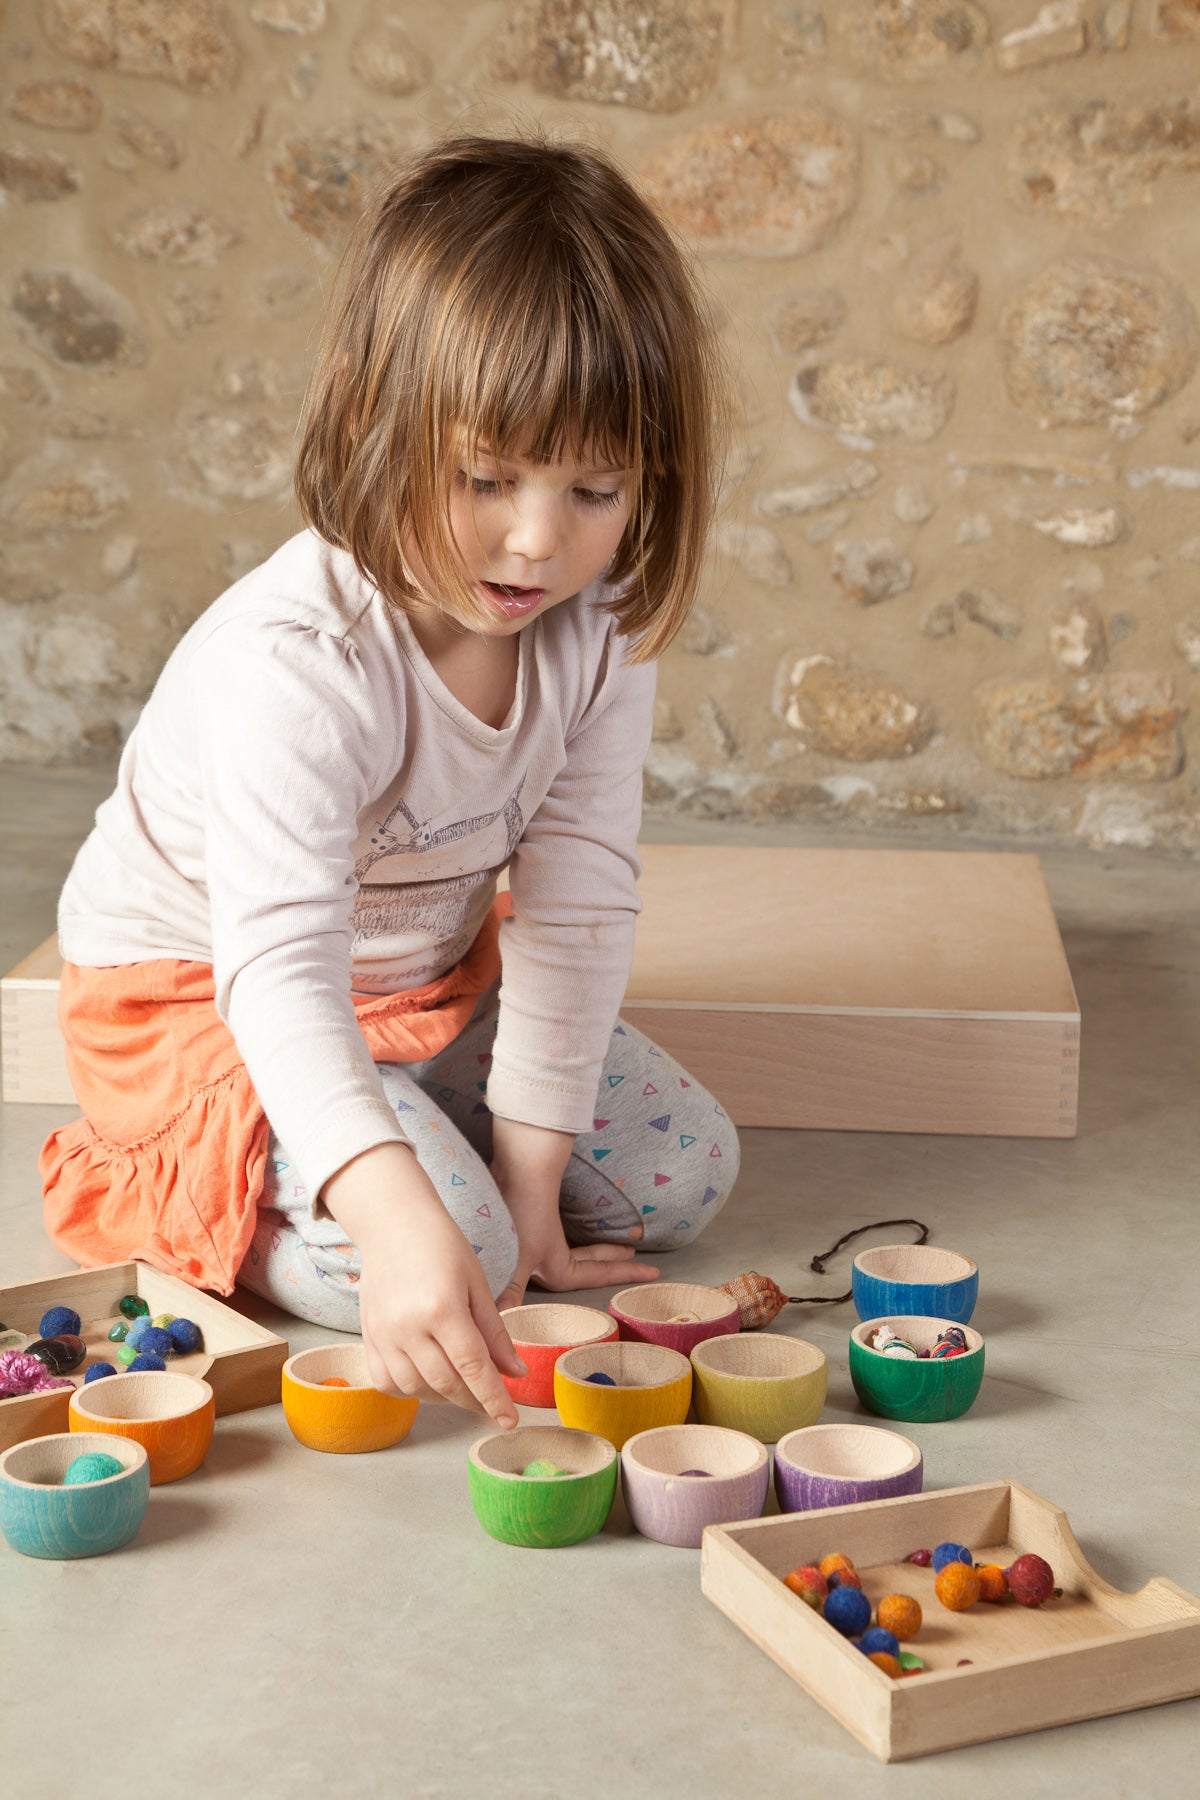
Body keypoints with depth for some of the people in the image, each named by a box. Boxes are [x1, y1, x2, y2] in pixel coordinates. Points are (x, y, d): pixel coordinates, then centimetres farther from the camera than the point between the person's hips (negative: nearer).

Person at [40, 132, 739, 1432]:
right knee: (430, 1256, -27)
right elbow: (279, 967, -46)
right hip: (200, 998, -7)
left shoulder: (600, 626, -16)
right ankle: (153, 1190, -2)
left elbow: (577, 898, -14)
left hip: (432, 983, 7)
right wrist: (405, 1218, -60)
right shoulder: (294, 662, -36)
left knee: (683, 1172, 0)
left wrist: (526, 1169, -17)